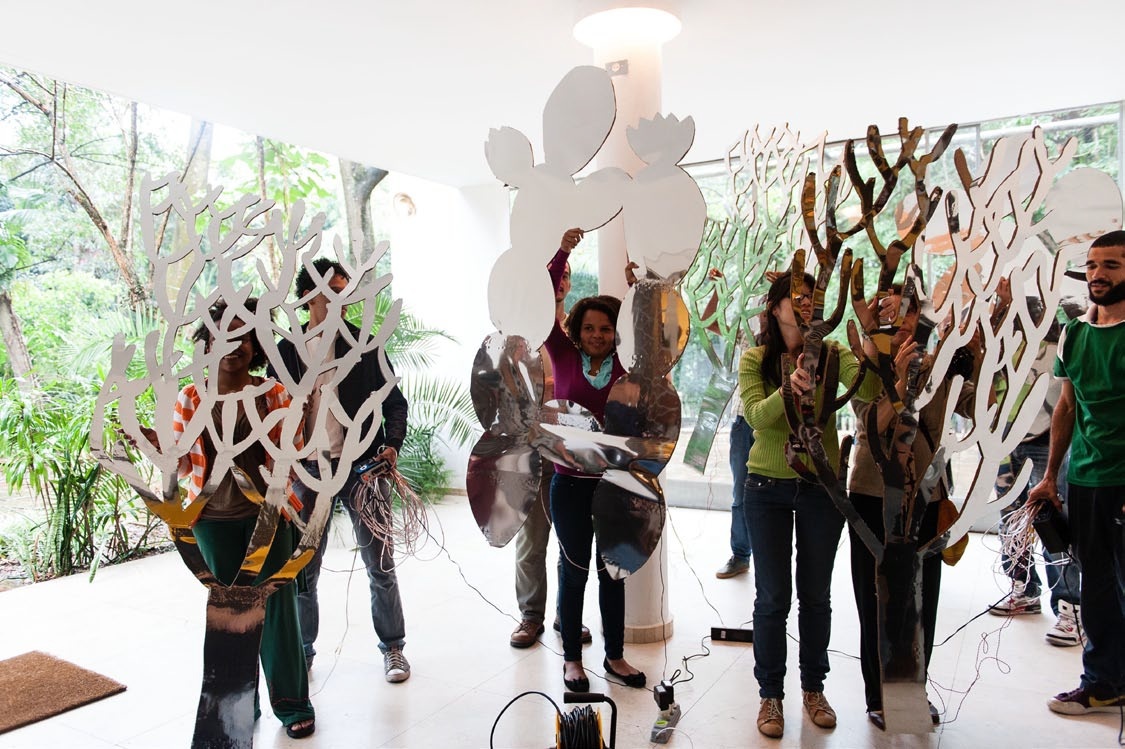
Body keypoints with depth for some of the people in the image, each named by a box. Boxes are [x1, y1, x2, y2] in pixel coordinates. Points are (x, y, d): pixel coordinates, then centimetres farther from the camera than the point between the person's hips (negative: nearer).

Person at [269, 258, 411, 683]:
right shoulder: (288, 351, 6)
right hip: (308, 472, 1)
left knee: (380, 565, 6)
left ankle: (392, 647, 23)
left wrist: (392, 443, -11)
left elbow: (394, 401, 5)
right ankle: (302, 651, 30)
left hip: (362, 467, -1)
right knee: (304, 570, 11)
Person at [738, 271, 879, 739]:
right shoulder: (755, 359, -5)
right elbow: (755, 415, -21)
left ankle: (813, 688, 34)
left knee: (816, 595, 14)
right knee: (772, 597, 5)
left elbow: (868, 392, -21)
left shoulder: (831, 353, -3)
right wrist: (790, 389, -38)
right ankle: (770, 695, 23)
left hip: (822, 487, 1)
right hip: (768, 488, -1)